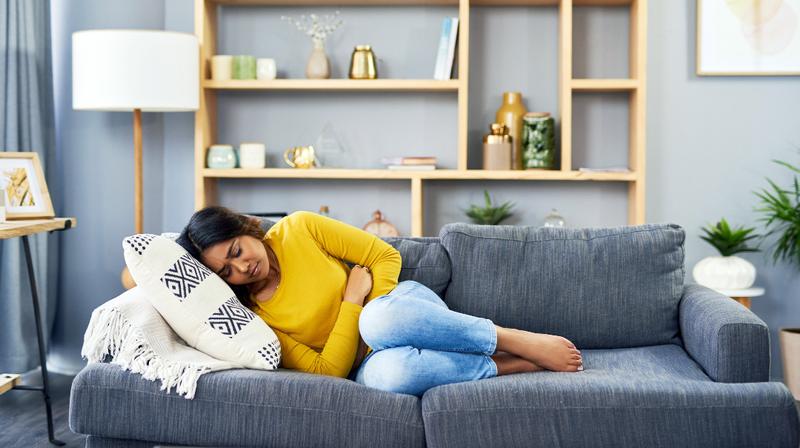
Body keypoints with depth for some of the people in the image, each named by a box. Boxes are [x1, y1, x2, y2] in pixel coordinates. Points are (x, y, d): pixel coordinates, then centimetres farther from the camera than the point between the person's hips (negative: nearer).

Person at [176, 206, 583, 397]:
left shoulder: (299, 228, -6)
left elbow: (385, 256, -1)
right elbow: (328, 371, -14)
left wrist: (371, 309, -15)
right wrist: (353, 300, -18)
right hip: (364, 366, -1)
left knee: (380, 321, -39)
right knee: (387, 372, -40)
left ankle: (515, 341, -21)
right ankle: (508, 365, -19)